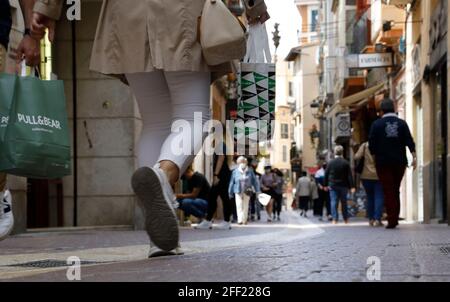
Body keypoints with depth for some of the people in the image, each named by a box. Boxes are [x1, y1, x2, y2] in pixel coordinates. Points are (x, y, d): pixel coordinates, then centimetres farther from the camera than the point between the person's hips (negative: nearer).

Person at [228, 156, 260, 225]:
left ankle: (245, 219, 19)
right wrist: (230, 192, 11)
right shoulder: (235, 172, 1)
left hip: (247, 191, 1)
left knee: (245, 206, 8)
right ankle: (240, 220, -15)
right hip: (238, 191, -1)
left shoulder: (250, 172, 2)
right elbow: (232, 182, 8)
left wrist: (258, 190, 4)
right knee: (239, 205, -11)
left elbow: (255, 181, 7)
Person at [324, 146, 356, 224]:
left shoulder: (331, 162, -3)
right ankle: (346, 219, 18)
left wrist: (326, 185, 11)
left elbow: (326, 174, 2)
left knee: (334, 202, -1)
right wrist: (352, 187, -6)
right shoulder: (346, 163, -5)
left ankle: (335, 219, -8)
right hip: (343, 185, 1)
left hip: (333, 185, -1)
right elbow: (350, 175, -6)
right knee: (344, 202, 12)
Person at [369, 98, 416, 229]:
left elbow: (372, 144, -3)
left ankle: (392, 220, -9)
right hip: (400, 162, 2)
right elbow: (409, 141, -5)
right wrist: (414, 156, -6)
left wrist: (375, 156, 11)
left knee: (388, 191, -2)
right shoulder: (402, 123, 3)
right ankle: (395, 217, 15)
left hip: (383, 163, -2)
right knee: (396, 190, 16)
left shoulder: (377, 124, -3)